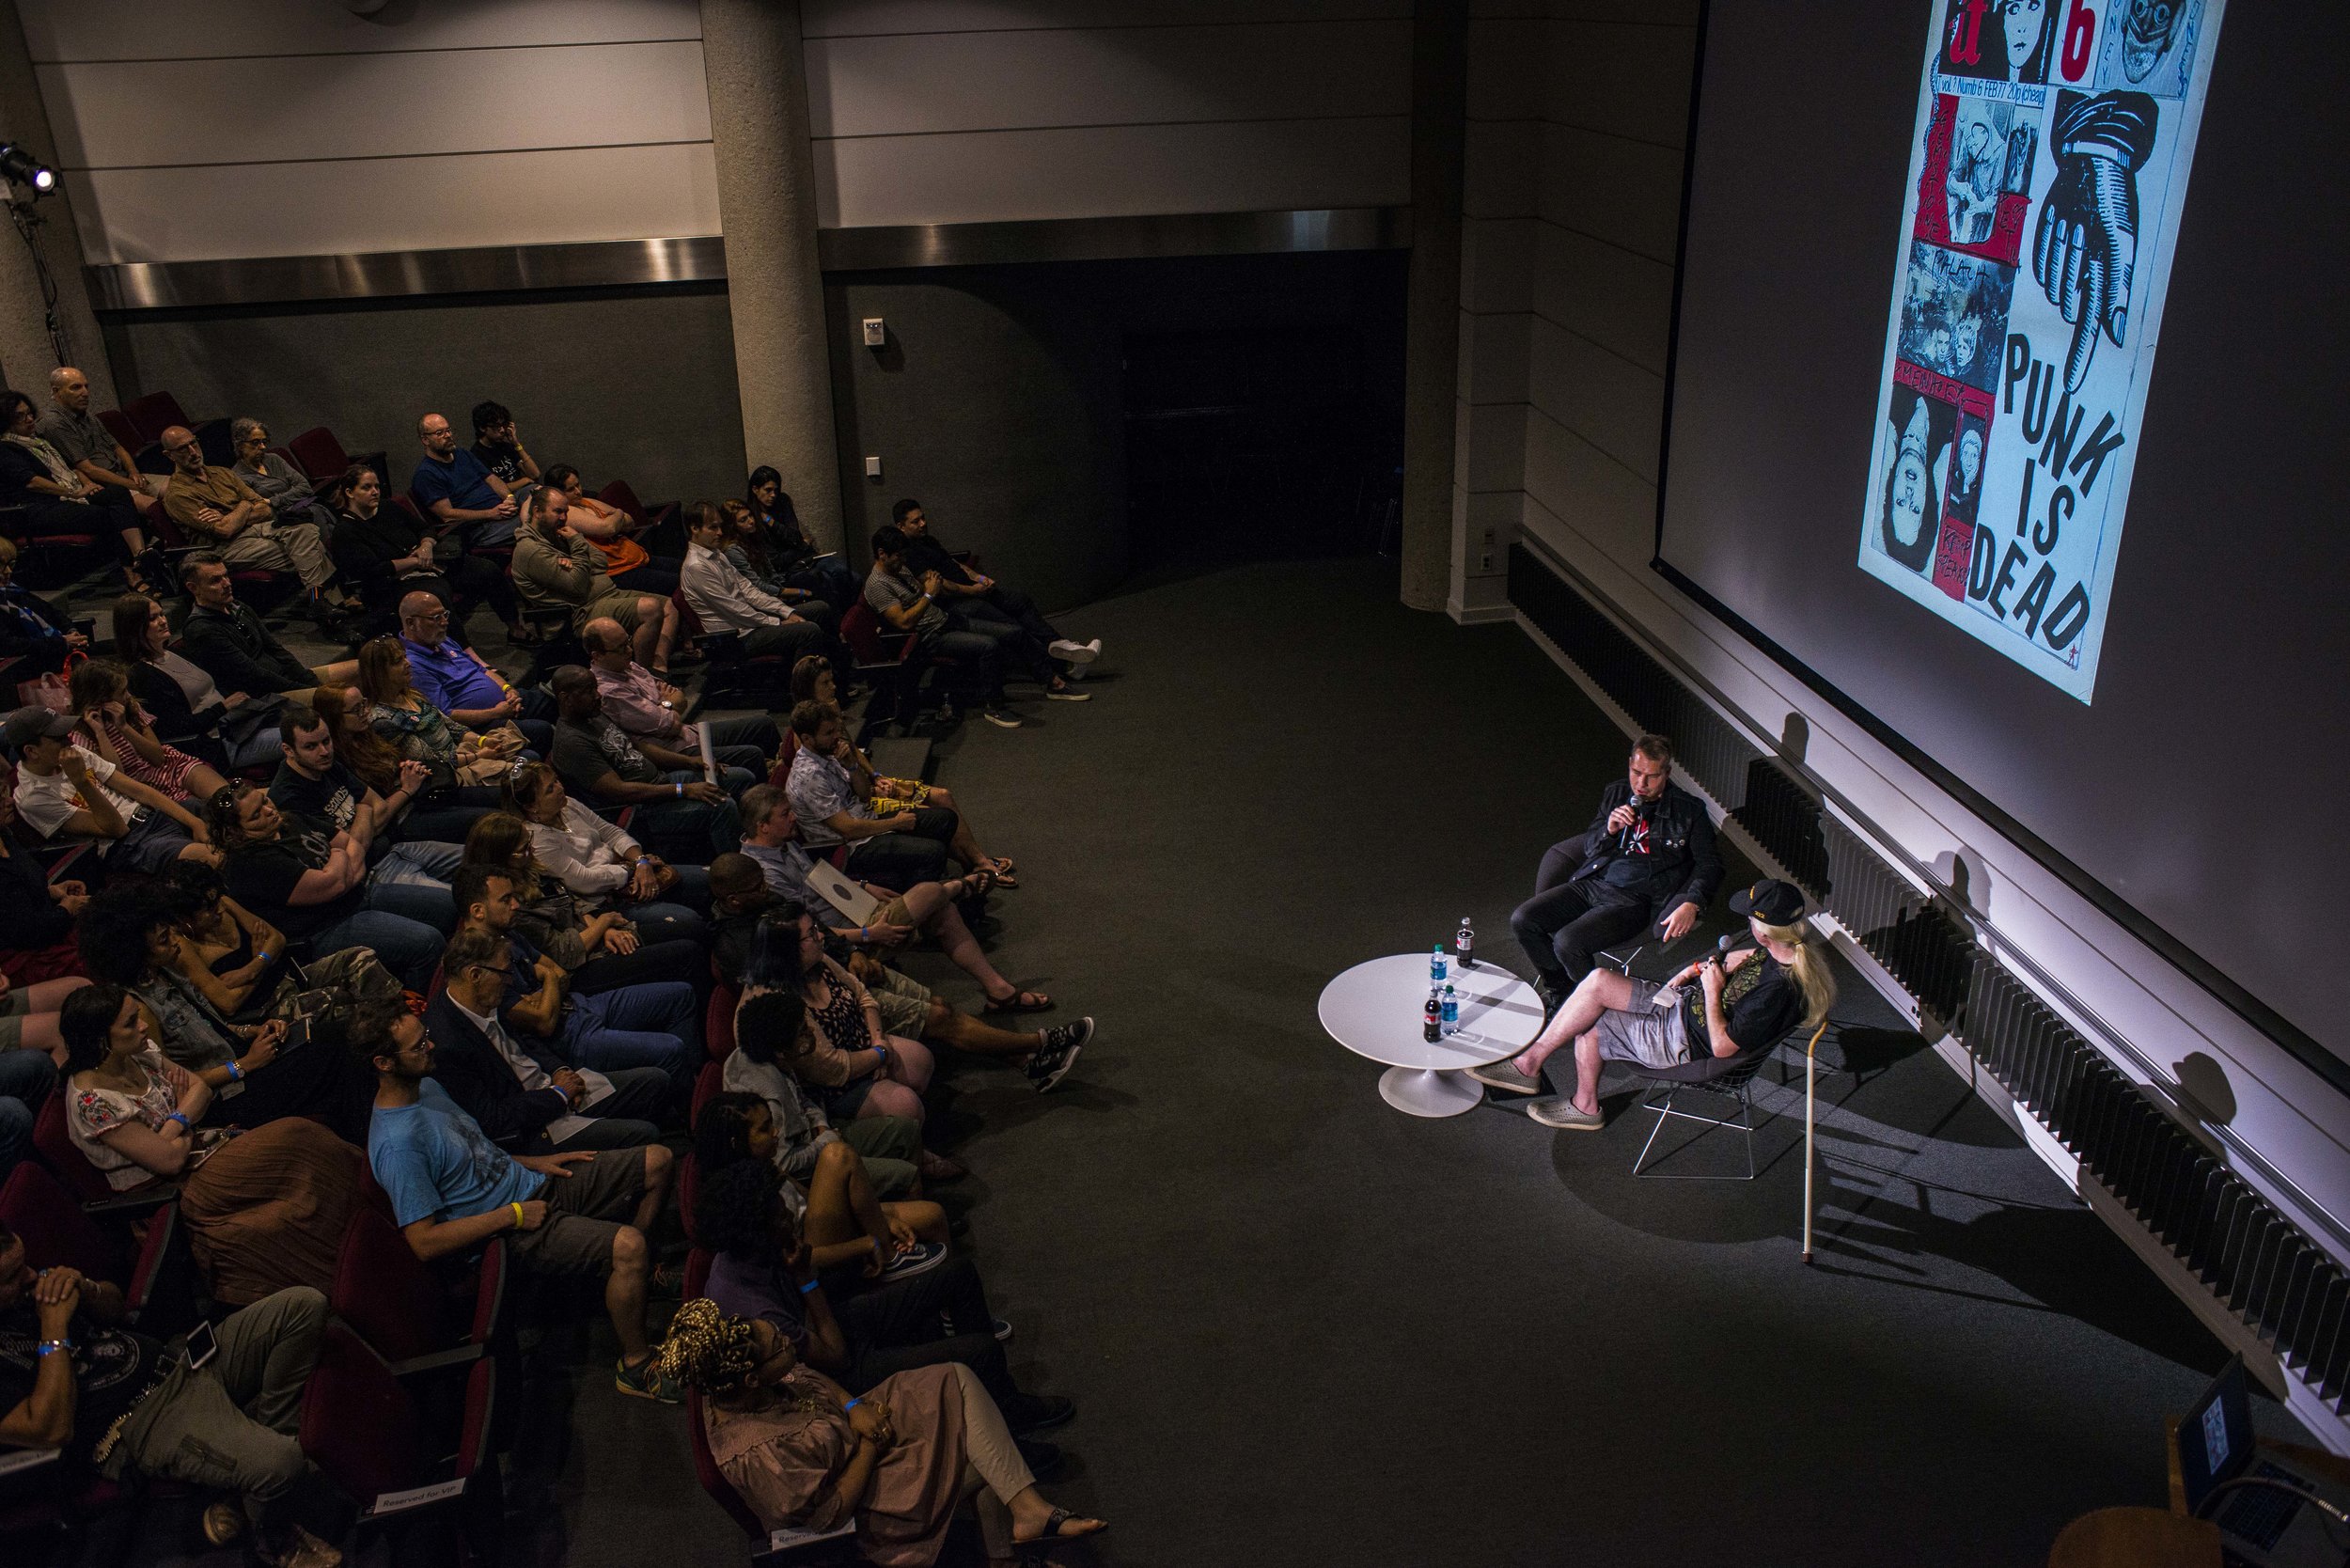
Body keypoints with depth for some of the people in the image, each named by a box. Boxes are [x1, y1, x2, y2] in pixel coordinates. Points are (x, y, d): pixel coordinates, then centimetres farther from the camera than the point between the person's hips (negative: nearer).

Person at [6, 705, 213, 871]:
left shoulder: (75, 754, 9)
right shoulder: (33, 797, -10)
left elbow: (138, 789, 6)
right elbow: (114, 828, -13)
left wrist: (194, 823, -4)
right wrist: (80, 780, -24)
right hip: (125, 845, -8)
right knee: (209, 857, -33)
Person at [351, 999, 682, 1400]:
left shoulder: (425, 1085, 6)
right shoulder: (397, 1146, -24)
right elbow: (424, 1242, -24)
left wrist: (533, 1162, 10)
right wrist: (512, 1215, -20)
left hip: (535, 1184, 9)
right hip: (516, 1231, -9)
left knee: (657, 1161, 4)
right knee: (628, 1245, -30)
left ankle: (635, 1275, 23)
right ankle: (635, 1365, -10)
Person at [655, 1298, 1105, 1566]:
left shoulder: (738, 1387, -16)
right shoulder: (755, 1454, -38)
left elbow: (811, 1375, 5)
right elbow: (830, 1513, -27)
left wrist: (853, 1409, -11)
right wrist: (872, 1443, -18)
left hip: (851, 1428, 8)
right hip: (861, 1494, -7)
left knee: (960, 1380, -4)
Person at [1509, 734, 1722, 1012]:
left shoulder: (1689, 810, 0)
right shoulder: (1615, 794, 12)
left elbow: (1710, 864, -1)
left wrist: (1692, 905, -19)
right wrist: (1609, 829, -9)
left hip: (1633, 900, -6)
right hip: (1591, 883, 6)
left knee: (1567, 942, -28)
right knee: (1521, 920, -12)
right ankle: (1559, 988, 11)